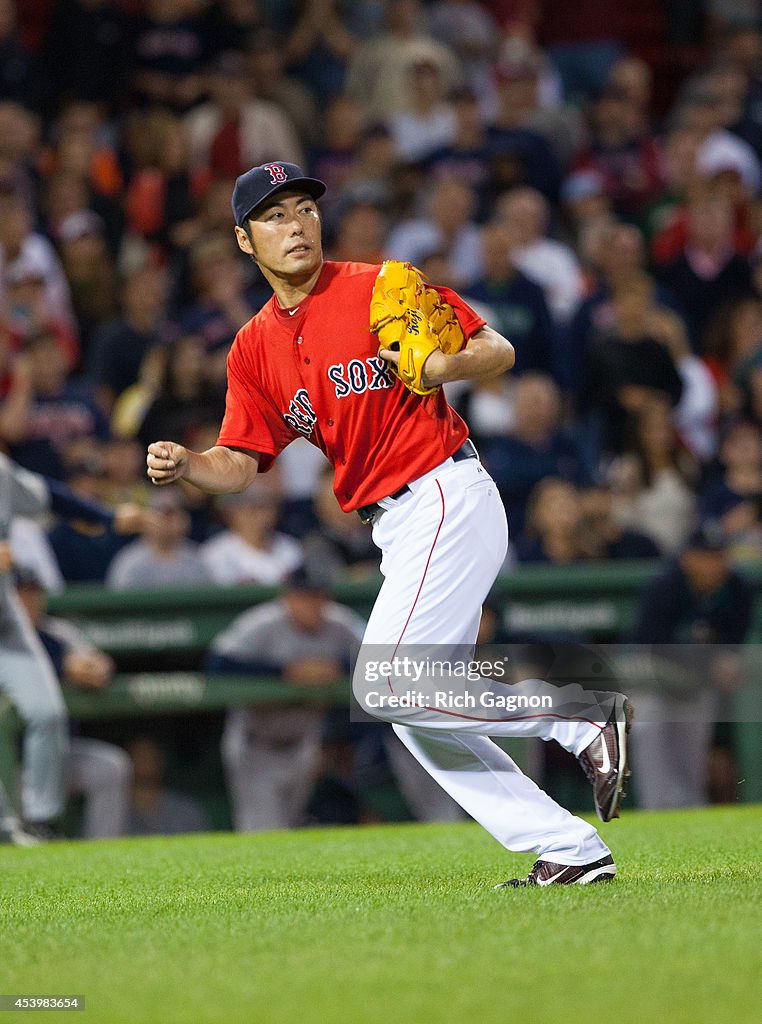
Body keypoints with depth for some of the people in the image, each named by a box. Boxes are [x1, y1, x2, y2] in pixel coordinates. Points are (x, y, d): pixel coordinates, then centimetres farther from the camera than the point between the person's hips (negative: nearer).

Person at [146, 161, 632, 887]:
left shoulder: (380, 288, -5)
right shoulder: (254, 349, 12)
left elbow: (498, 351, -2)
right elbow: (240, 464, 9)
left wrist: (442, 368, -22)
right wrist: (184, 466, -12)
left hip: (447, 497, -8)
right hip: (396, 528, 8)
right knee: (414, 715, 7)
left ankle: (583, 718, -10)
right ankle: (570, 852, 8)